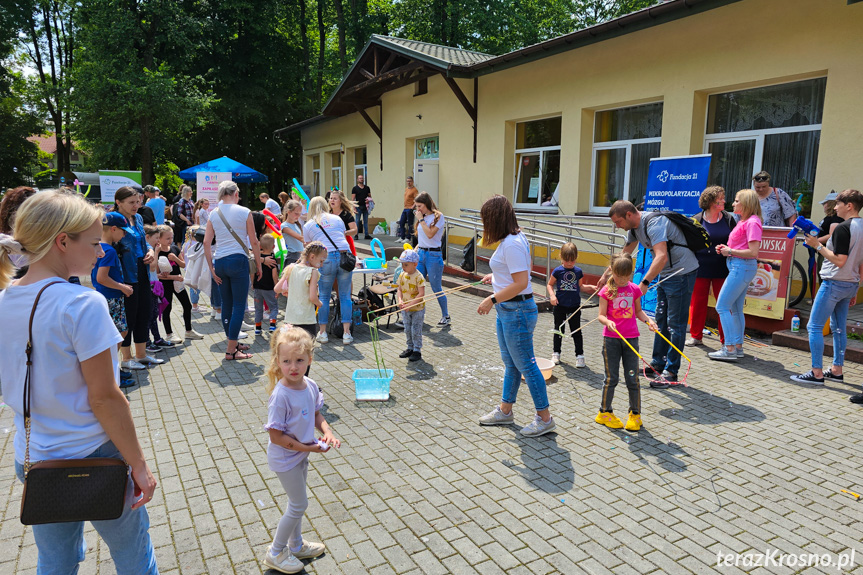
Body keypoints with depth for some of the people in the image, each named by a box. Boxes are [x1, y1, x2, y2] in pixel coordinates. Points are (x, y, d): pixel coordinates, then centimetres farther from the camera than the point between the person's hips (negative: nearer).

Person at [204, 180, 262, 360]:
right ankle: (231, 350, -1)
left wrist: (211, 268, 6)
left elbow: (206, 242, 3)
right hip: (238, 260, -5)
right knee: (239, 305, 0)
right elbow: (254, 242, -3)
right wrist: (258, 265, 6)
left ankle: (234, 343, 28)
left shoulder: (214, 214, 7)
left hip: (219, 262, 5)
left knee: (226, 305, 14)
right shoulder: (244, 212, -4)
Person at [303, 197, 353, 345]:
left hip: (326, 259, -1)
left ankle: (323, 333, 15)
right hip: (345, 256, 2)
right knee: (345, 296, 7)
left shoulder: (308, 225, 14)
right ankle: (347, 334, 7)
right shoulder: (337, 219, 19)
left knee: (324, 297, 11)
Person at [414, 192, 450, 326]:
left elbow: (430, 234, -21)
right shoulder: (421, 217, 11)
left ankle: (446, 316, 15)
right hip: (421, 253, 7)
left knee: (436, 288, 0)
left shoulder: (438, 217, -9)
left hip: (434, 255, -7)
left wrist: (421, 219, -13)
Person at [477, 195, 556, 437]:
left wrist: (492, 299, -23)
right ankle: (504, 411, 33)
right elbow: (527, 266, 23)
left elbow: (521, 282, -28)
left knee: (525, 365, 0)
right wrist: (496, 276, 24)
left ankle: (545, 418, 13)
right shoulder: (514, 238, 9)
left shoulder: (512, 244, -23)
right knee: (510, 363, 19)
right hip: (508, 311, 11)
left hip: (517, 311, -11)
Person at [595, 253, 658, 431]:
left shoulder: (634, 289, 5)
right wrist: (608, 322, -26)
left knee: (632, 378, 4)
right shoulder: (607, 291, -5)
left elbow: (638, 311, 17)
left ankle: (635, 414, 20)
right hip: (611, 338, -3)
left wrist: (648, 320, -1)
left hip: (631, 338, 3)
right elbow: (601, 315, -6)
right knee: (612, 378, 3)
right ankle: (605, 412, 20)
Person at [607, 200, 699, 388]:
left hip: (682, 272, -10)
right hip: (666, 273, 10)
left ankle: (671, 372, 3)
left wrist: (644, 283, -43)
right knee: (661, 320, 15)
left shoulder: (654, 222, -26)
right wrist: (607, 274, 22)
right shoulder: (634, 227, 4)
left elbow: (661, 257, -38)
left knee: (675, 324, -4)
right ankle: (658, 363, 27)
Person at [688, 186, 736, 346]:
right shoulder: (697, 220, 0)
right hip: (701, 268, -1)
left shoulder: (729, 219, 5)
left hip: (722, 269, 1)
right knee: (698, 302, 4)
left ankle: (726, 339, 14)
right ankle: (696, 336, 18)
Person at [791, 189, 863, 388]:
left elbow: (839, 261, -21)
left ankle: (817, 373, -4)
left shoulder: (843, 228, -16)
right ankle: (837, 370, 22)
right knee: (839, 328, 16)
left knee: (814, 327, -4)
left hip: (834, 283, -9)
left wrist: (817, 245, -14)